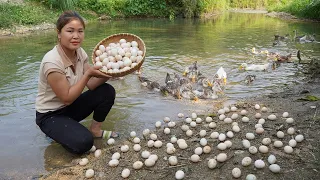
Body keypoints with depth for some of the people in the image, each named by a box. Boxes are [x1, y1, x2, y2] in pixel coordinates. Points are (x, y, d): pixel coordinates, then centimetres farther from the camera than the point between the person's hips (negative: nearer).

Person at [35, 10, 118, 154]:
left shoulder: (79, 52, -8)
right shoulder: (52, 61, -29)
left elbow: (91, 84, -7)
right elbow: (67, 98, -25)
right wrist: (88, 74, -27)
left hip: (71, 106, 7)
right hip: (50, 115, -7)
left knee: (107, 91, -10)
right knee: (83, 142, -27)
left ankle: (95, 130, 8)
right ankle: (57, 131, 6)